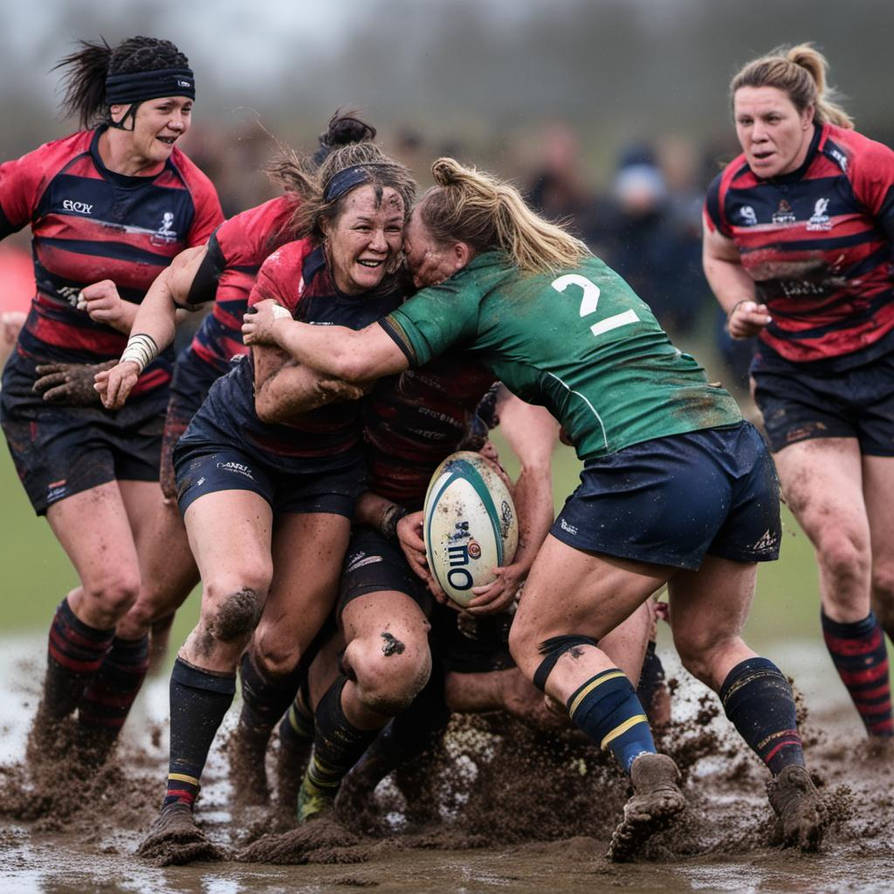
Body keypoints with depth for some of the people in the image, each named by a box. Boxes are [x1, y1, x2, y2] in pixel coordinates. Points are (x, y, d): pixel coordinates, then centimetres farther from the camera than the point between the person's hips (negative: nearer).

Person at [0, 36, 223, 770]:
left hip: (147, 400, 3)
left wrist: (130, 314, -17)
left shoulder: (191, 195, -3)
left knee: (141, 606, -2)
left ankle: (90, 761, 18)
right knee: (114, 583, -17)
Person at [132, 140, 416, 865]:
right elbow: (268, 399, -19)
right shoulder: (288, 274, -25)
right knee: (236, 594, -30)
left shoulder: (407, 291, -18)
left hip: (328, 468, 3)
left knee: (283, 649, -4)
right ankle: (178, 799, -23)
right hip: (235, 446, -3)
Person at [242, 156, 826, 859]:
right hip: (744, 450, 7)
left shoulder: (471, 292, 5)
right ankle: (794, 780, 2)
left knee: (540, 640, 7)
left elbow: (351, 359, 0)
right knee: (710, 644, 24)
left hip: (652, 467, -7)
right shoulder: (583, 263, 26)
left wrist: (276, 327, 18)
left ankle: (650, 772, -14)